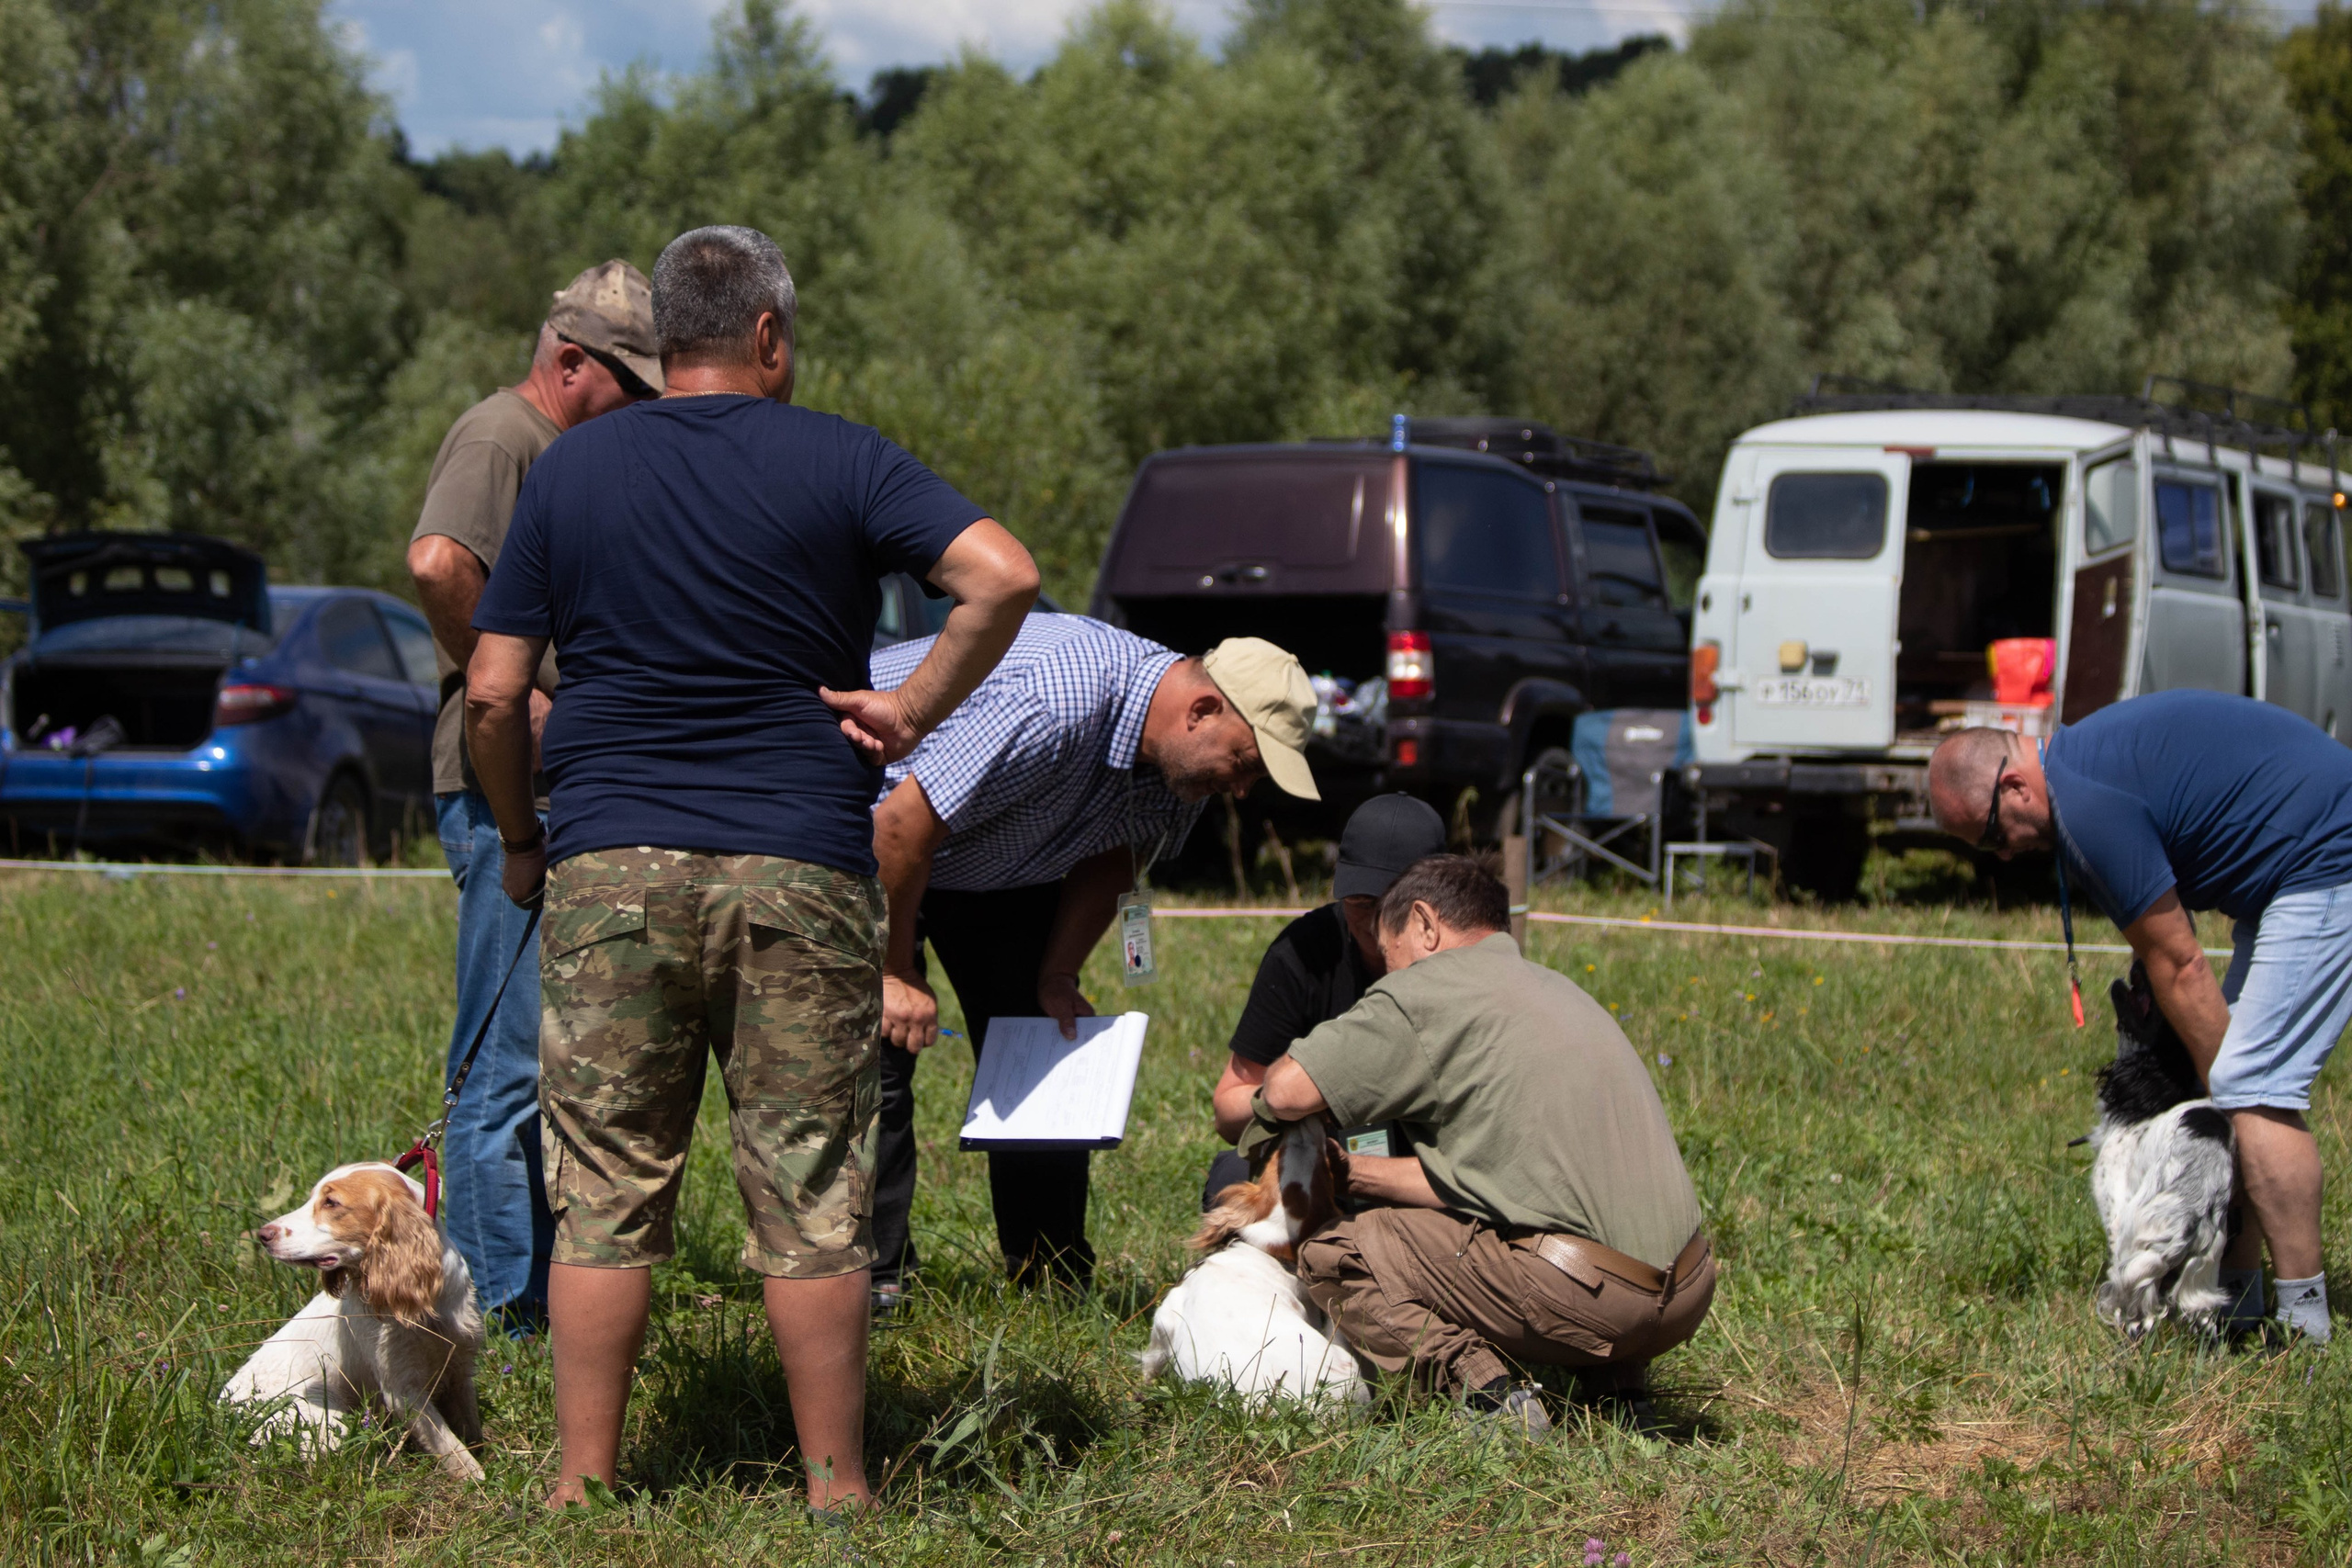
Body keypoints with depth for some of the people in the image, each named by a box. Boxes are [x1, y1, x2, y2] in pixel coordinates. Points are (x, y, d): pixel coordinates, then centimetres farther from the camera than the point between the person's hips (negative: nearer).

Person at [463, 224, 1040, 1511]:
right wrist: (912, 710, -3)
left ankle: (581, 1486, 9)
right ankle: (833, 1485, 11)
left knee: (604, 1193, 6)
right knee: (812, 1198, 6)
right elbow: (1003, 576, -12)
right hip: (800, 873, -1)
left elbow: (492, 694, 6)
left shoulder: (569, 468, 8)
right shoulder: (838, 461, 1)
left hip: (611, 871, 2)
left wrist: (520, 840, 19)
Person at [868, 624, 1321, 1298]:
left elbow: (1107, 859, 3)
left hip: (1000, 866, 8)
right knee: (877, 1047, -16)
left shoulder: (1182, 760, -14)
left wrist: (1057, 976, -6)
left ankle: (1052, 1286, 7)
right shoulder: (1051, 710, -41)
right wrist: (895, 976, -25)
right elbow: (901, 826, -35)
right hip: (869, 827, -7)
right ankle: (870, 1283, -10)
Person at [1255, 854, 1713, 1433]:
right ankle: (1621, 1387, 16)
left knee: (1334, 1254, 5)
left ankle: (1489, 1398, -11)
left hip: (1586, 1293, -8)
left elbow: (1288, 1092, -9)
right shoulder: (1554, 988, 25)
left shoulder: (1429, 989, -1)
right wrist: (1352, 1171, 27)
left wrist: (1265, 1119, 14)